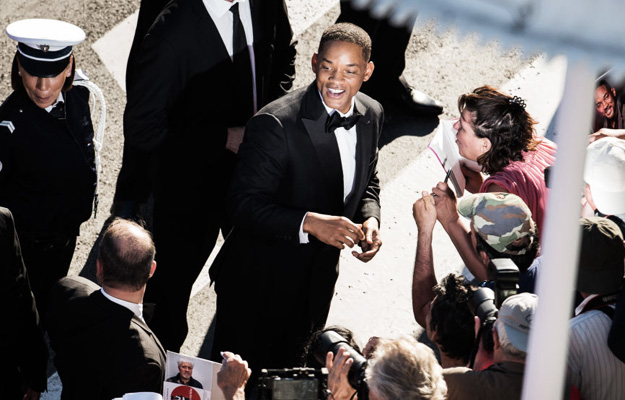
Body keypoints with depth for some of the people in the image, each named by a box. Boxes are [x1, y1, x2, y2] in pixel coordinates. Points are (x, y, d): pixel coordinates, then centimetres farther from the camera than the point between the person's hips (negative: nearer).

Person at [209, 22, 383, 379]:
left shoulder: (371, 115, -3)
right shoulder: (275, 124, -26)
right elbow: (245, 205, -25)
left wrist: (370, 219, -9)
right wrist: (310, 223, -37)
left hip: (318, 283, 6)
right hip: (258, 286, -6)